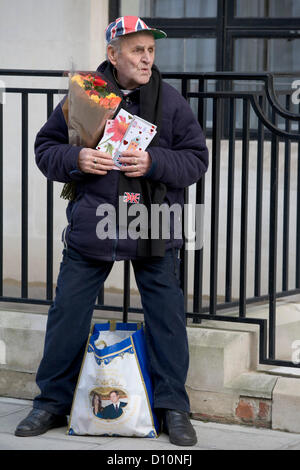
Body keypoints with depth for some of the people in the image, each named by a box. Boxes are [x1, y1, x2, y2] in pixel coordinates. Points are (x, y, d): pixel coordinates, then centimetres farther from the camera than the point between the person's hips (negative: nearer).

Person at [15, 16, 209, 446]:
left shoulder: (170, 101, 0)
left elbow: (196, 158, 0)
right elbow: (45, 148, 7)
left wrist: (154, 162, -17)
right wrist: (75, 159, -14)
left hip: (155, 231, 0)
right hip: (91, 228, 0)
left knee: (166, 316, 2)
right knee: (67, 312, 4)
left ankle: (173, 407, 16)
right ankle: (52, 402, 19)